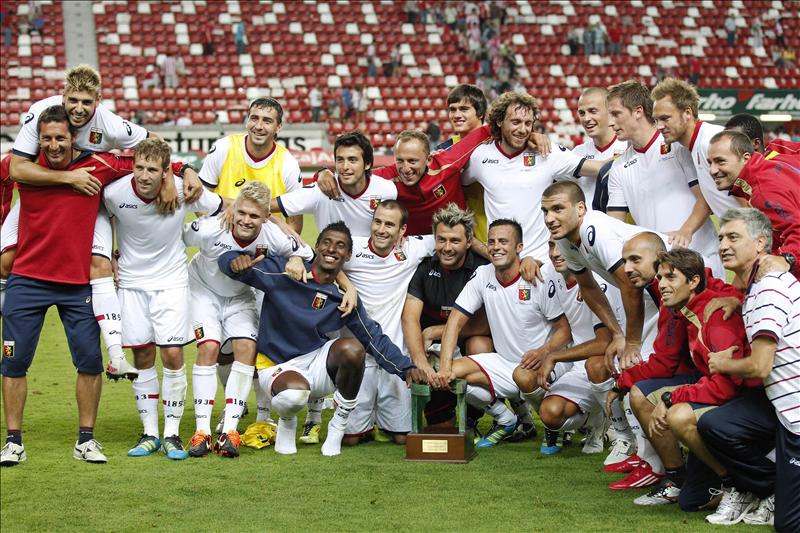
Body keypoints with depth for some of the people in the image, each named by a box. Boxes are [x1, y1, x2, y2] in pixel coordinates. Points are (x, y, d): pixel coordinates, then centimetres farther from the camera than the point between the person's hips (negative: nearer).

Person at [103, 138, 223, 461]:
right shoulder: (114, 193, -18)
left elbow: (224, 208, -2)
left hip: (171, 281, -1)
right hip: (131, 281, 1)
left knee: (173, 355, -7)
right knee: (142, 357, 4)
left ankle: (172, 434, 4)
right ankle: (149, 434, 14)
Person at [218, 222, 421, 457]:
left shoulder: (345, 297, 3)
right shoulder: (283, 272, -9)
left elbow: (374, 338, 5)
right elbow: (229, 261, -12)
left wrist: (406, 368, -7)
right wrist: (236, 263, -38)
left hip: (319, 361, 4)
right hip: (280, 367, -3)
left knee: (351, 348, -29)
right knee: (294, 393, -39)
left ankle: (337, 428, -7)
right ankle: (287, 423, 3)